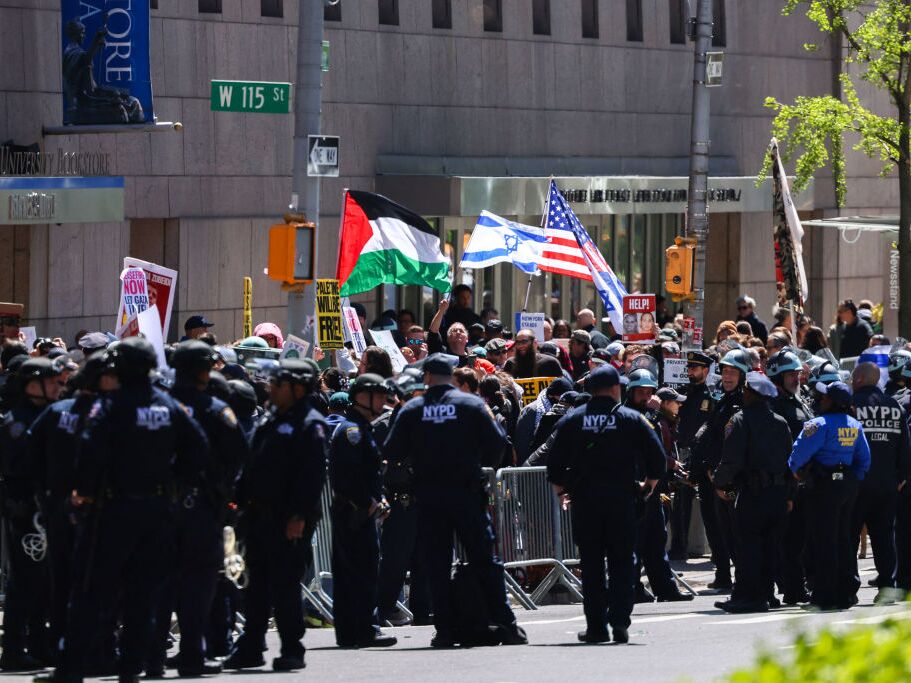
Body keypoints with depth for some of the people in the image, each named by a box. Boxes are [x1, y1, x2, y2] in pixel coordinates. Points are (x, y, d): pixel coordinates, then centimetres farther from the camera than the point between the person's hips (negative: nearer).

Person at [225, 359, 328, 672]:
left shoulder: (310, 425, -9)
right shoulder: (269, 421, 17)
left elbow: (313, 475, -17)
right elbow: (252, 467, 21)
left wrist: (300, 516, -22)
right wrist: (242, 503, 13)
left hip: (288, 520, -8)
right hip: (259, 516, 8)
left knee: (285, 585, -5)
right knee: (257, 584, 12)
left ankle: (292, 651, 2)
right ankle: (250, 648, 18)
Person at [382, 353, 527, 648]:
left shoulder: (412, 410, -1)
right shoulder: (471, 405, -3)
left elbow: (391, 453, -2)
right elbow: (497, 444, -5)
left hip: (428, 495, 0)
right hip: (467, 493, 0)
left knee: (437, 565, 5)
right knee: (484, 561, 4)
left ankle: (445, 629, 1)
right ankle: (505, 625, 2)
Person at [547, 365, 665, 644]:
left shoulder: (571, 420, 3)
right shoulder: (631, 419, 0)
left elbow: (555, 463, 1)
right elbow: (657, 456, -2)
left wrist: (561, 490, 15)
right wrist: (649, 485, 14)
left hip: (583, 498, 1)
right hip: (622, 498, -1)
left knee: (591, 565, 6)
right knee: (621, 563, 4)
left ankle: (596, 626, 6)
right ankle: (619, 621, -9)